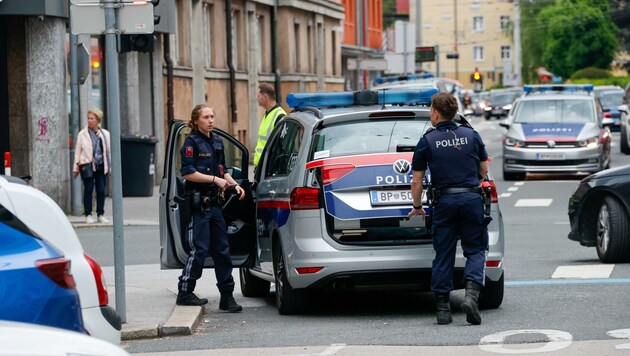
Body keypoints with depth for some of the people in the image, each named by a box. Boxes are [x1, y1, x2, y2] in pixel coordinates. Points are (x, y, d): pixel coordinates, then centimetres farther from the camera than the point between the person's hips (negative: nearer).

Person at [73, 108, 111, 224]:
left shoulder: (105, 134, 10)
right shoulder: (82, 134, 4)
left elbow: (109, 150, 12)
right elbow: (78, 151, 5)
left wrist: (109, 166, 8)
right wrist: (76, 167, 1)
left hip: (101, 165, 2)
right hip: (87, 165, -2)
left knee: (101, 190, 2)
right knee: (88, 189, -4)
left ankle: (100, 214, 12)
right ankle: (88, 215, 2)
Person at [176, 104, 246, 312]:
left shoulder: (217, 142, 16)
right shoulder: (192, 142, -6)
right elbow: (188, 173, -15)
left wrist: (234, 185, 9)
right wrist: (215, 179, -17)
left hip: (214, 203, 7)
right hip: (198, 203, -7)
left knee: (222, 249, 6)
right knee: (200, 249, -9)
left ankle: (227, 296, 9)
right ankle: (185, 293, 0)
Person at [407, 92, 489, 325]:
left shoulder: (427, 141, -1)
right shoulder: (471, 135, 5)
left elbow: (417, 180, -1)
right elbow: (484, 170, 13)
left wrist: (417, 206, 13)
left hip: (444, 201, -1)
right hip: (472, 198, 1)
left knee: (443, 254, 6)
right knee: (475, 250, 7)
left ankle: (443, 308, 4)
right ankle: (471, 294, -16)